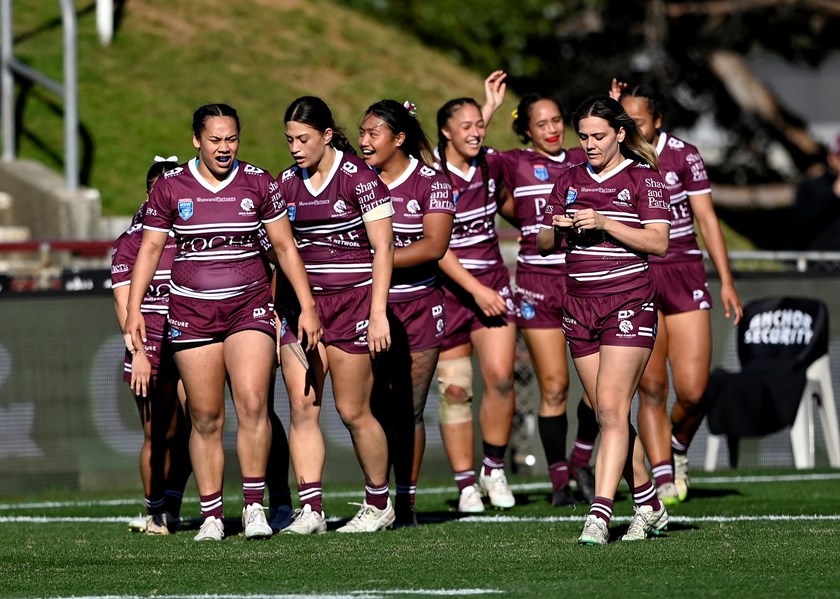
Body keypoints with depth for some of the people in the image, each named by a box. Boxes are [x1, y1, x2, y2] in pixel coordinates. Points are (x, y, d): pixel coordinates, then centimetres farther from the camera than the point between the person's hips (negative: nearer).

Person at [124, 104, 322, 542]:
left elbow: (284, 246, 7)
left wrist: (307, 306, 4)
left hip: (248, 305, 0)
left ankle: (254, 506, -8)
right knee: (205, 419, 0)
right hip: (191, 311, 0)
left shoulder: (258, 183, 3)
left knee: (252, 403, -17)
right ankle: (211, 517, 7)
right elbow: (150, 248, 7)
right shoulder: (171, 187, 2)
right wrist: (134, 309, -2)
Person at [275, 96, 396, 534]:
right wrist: (277, 309, 11)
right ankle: (310, 509, -7)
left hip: (353, 301, -5)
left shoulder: (358, 177, -8)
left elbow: (383, 248, -9)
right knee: (301, 405, -6)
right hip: (300, 302, 5)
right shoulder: (286, 183, 9)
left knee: (352, 411, -1)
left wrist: (378, 313, -15)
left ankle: (379, 503, 17)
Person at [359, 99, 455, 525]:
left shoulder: (431, 182, -3)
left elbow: (434, 246, -13)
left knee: (409, 411, 2)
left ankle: (406, 501, 10)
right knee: (374, 409, -3)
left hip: (417, 306, -1)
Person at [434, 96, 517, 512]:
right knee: (454, 389, -1)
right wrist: (475, 289, -18)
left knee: (500, 376, -11)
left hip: (491, 283, 3)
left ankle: (494, 469, 7)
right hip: (448, 287, -3)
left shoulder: (492, 163, 3)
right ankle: (466, 485, 7)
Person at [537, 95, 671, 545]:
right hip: (579, 305, 6)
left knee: (612, 409, -14)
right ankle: (649, 506, 19)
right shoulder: (569, 181, 13)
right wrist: (557, 228, -8)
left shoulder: (643, 178, -1)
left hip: (628, 303, -6)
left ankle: (600, 515, -21)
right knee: (607, 414, 6)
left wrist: (604, 223, -19)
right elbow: (543, 243, 15)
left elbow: (658, 241, -10)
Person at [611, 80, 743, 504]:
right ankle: (663, 478, -2)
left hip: (684, 276, 0)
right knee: (651, 387, -7)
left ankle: (678, 448, 24)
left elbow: (707, 219, 4)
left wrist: (726, 282, -1)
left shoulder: (683, 155, 1)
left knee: (693, 392, -6)